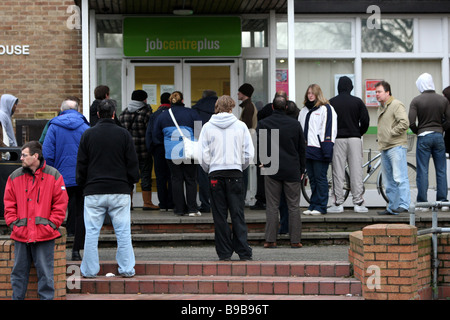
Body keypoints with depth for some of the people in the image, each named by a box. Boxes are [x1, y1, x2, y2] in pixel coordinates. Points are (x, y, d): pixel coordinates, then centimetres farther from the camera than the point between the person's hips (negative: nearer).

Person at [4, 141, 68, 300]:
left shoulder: (53, 176, 0)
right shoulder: (15, 177, 8)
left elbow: (61, 204, 0)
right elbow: (9, 204, 11)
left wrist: (50, 225, -7)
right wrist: (13, 224, -1)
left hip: (44, 235, -3)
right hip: (20, 234, 3)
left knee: (45, 272, 0)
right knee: (19, 271, 9)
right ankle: (17, 298, 18)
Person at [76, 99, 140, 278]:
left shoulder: (88, 134, 3)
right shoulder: (124, 134, 1)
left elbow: (81, 164, 6)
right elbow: (132, 163, 4)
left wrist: (82, 185, 16)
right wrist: (131, 183, 15)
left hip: (94, 191, 0)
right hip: (120, 191, 0)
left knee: (92, 232, 3)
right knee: (123, 232, 3)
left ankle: (89, 270, 6)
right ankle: (127, 269, 5)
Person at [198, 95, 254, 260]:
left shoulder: (208, 127, 1)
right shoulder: (241, 126, 1)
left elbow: (203, 154, 0)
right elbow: (249, 152, 1)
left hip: (215, 174, 0)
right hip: (235, 173, 0)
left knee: (220, 215, 4)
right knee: (237, 214, 3)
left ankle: (224, 252, 4)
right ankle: (244, 251, -2)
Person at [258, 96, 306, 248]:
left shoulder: (262, 124, -2)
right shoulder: (295, 124, 2)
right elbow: (302, 149, 7)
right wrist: (301, 170, 15)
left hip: (271, 169, 0)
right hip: (292, 170, 0)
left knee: (272, 206, 3)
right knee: (294, 206, 4)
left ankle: (270, 240, 1)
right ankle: (295, 240, 4)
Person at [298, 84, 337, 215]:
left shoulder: (326, 109, -4)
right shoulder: (304, 111, 20)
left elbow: (329, 128, -10)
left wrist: (327, 148, -17)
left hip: (319, 150, -7)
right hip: (307, 149, 7)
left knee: (320, 178, -4)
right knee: (312, 179, 10)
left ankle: (321, 206, 0)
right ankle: (313, 205, 14)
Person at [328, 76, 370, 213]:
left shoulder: (331, 102, 1)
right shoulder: (357, 102, 3)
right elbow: (365, 121, -1)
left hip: (337, 139, -1)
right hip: (354, 139, 1)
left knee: (338, 173, 1)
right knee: (356, 171, 2)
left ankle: (338, 203, 0)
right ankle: (358, 203, 2)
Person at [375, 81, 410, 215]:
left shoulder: (397, 105, -8)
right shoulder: (381, 107, 21)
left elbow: (404, 123, -19)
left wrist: (391, 133, -14)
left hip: (396, 147, -10)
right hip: (384, 148, 10)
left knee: (399, 178, -13)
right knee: (388, 182, 11)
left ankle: (404, 204, -14)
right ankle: (392, 207, 16)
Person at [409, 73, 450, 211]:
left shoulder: (416, 101, -6)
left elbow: (411, 123, -11)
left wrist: (418, 132, 7)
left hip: (423, 137, -2)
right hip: (439, 136, 2)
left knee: (422, 171, 1)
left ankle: (422, 203, 0)